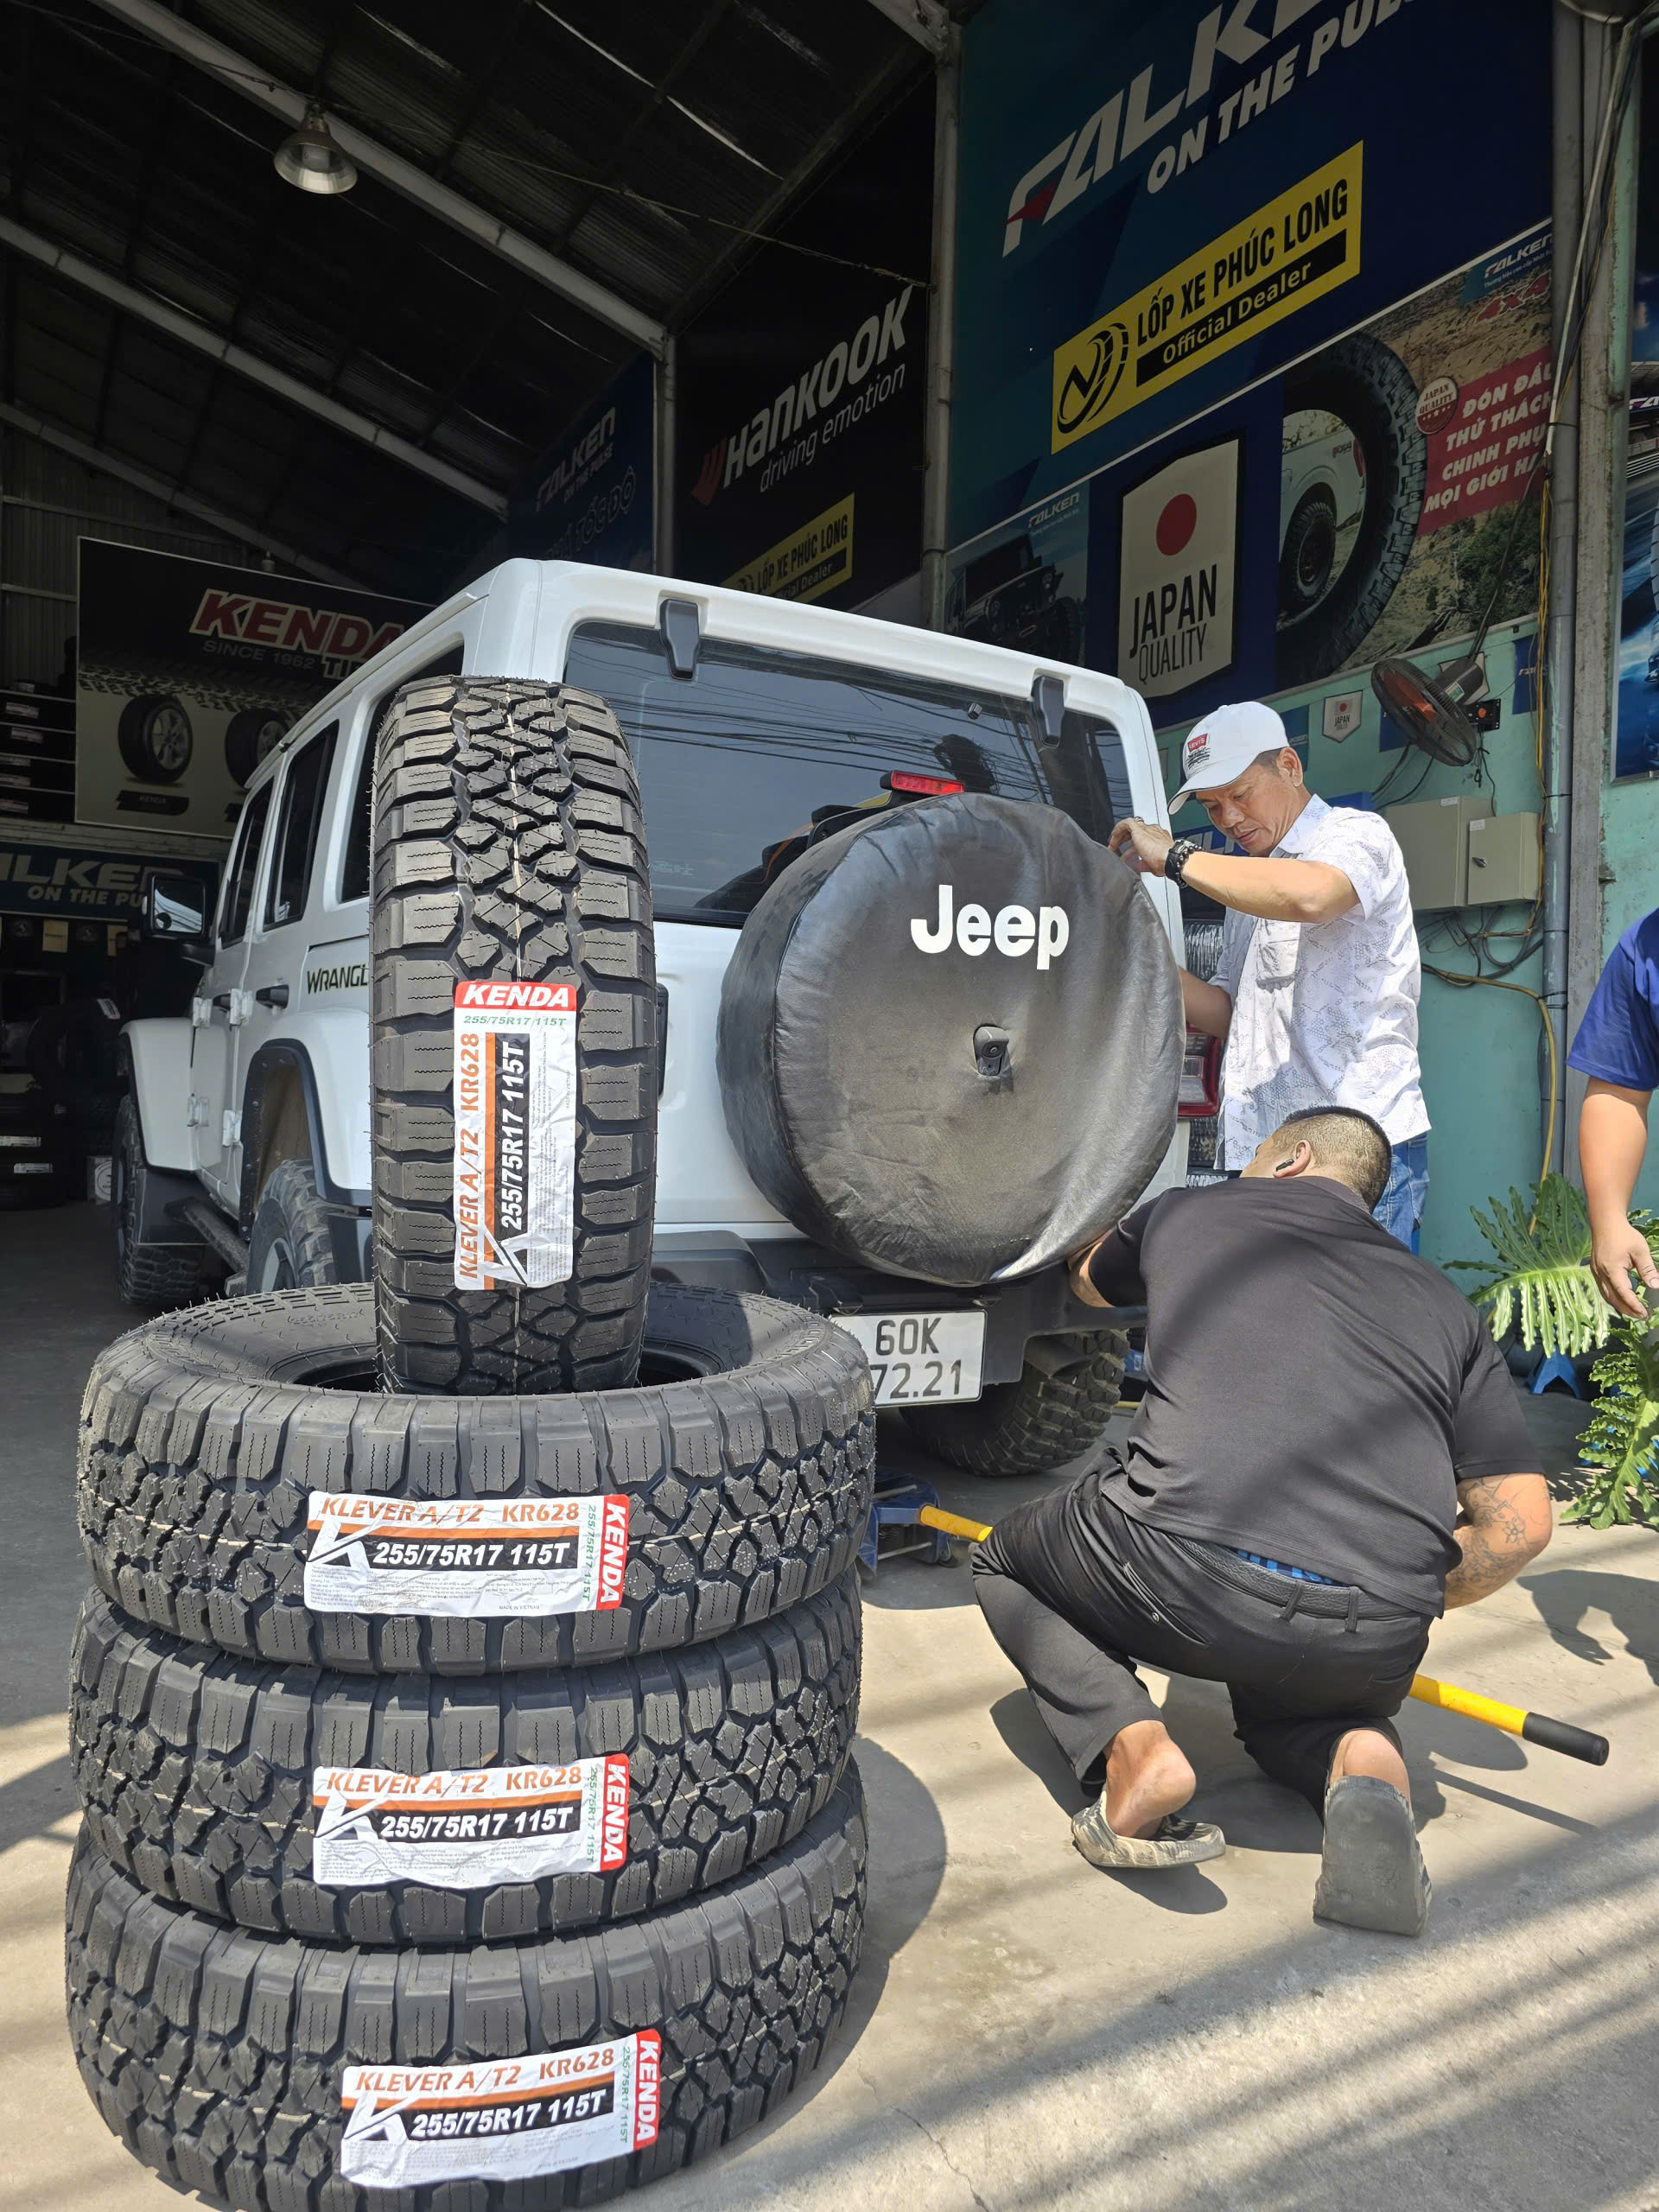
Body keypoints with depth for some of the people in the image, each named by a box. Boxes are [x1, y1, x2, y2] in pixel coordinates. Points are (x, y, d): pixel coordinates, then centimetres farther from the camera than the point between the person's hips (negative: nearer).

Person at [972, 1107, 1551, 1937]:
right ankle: (1363, 1762, 3)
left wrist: (1095, 1237, 65)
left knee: (1007, 1564, 27)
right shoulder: (1445, 1303, 21)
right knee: (1287, 1703, 39)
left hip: (1186, 1569, -3)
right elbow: (1521, 1524, 14)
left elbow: (1088, 1279, 40)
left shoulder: (1187, 1213, 17)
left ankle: (1131, 1749, 0)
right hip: (1378, 1641, 4)